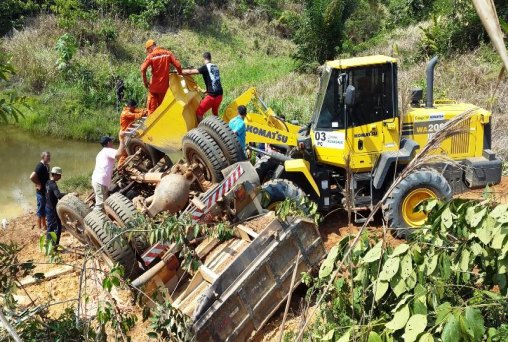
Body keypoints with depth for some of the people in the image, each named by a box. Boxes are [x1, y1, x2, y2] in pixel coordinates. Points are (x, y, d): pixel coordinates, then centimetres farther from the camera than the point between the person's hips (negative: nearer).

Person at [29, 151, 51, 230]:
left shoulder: (46, 166, 7)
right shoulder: (40, 166, -21)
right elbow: (32, 177, -31)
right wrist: (38, 184, -19)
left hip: (46, 191, 9)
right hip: (41, 192, -9)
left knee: (45, 210, 19)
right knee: (41, 210, 1)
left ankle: (44, 226, 31)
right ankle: (40, 229, 9)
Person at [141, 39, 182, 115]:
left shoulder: (151, 55, -7)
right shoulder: (168, 53, 1)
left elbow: (143, 69, -19)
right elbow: (178, 65, -4)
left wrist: (145, 81, -7)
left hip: (154, 86, -3)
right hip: (165, 86, 3)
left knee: (151, 108, 6)